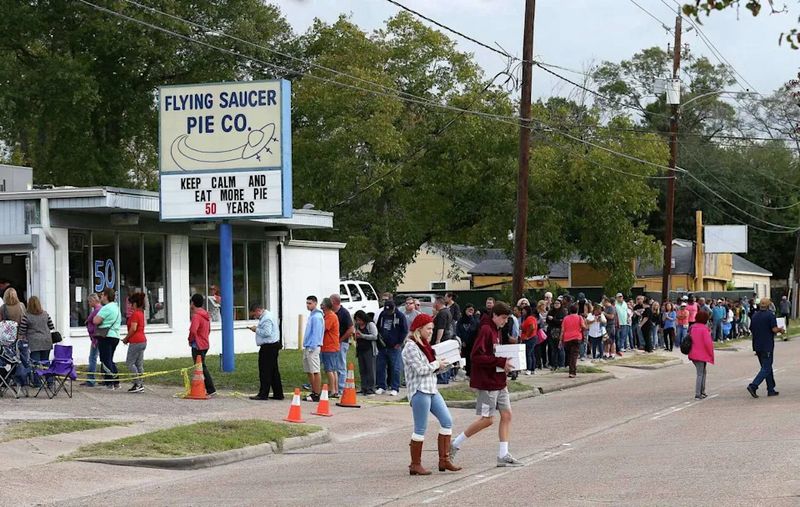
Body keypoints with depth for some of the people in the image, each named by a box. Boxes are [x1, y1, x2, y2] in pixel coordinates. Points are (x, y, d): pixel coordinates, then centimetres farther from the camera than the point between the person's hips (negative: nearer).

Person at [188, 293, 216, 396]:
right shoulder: (206, 315, 13)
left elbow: (193, 331, -32)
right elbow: (208, 330, 24)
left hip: (197, 346, -9)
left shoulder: (196, 316, -18)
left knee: (201, 368, -6)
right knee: (202, 367, 15)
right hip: (205, 344, 9)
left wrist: (190, 340, -14)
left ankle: (211, 390, -8)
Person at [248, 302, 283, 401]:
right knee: (274, 371, 13)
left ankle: (263, 394, -2)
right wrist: (257, 329, 9)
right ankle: (278, 394, 16)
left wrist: (256, 329, -13)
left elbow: (267, 333, -25)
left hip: (268, 347, -11)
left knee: (265, 371, -5)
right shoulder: (268, 315, 17)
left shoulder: (266, 318, -16)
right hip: (273, 346, 11)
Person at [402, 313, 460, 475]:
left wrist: (443, 365, 5)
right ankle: (415, 465, 4)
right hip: (419, 391, -10)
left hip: (431, 390, 10)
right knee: (420, 429, -5)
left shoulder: (424, 345, 18)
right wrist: (437, 364, -6)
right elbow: (420, 369, -19)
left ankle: (444, 460, 10)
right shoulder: (410, 346, -11)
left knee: (447, 421, 6)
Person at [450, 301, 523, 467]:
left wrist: (505, 364, 5)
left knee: (506, 415, 5)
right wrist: (501, 362, -23)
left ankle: (503, 455, 7)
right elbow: (477, 356, -24)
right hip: (487, 382, -9)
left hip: (499, 382, 9)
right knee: (487, 419, -6)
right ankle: (454, 445, 5)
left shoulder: (496, 331, 14)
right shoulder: (486, 330, -15)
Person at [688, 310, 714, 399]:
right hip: (702, 354, -7)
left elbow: (690, 339, 12)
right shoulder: (704, 329, -17)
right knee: (700, 374, -1)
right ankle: (698, 394, -1)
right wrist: (711, 353, -7)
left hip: (693, 354, 7)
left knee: (703, 372, 21)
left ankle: (702, 392, 24)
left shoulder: (692, 328, 5)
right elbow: (708, 342, -20)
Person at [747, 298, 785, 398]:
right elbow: (774, 329, -18)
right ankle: (753, 386, -19)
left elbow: (751, 329, 11)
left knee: (767, 367, 16)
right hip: (767, 345, -7)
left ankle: (771, 390, 19)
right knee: (766, 368, -4)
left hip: (757, 345, 7)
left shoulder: (755, 315, 7)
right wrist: (780, 330, 2)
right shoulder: (770, 315, -12)